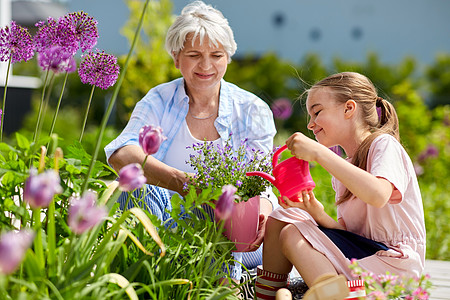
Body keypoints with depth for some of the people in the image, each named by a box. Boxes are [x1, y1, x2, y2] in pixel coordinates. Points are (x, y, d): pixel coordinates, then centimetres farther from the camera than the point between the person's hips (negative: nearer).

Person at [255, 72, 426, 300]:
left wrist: (318, 152, -29)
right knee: (280, 219, 4)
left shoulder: (384, 145, -9)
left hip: (392, 262, -8)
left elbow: (378, 195, -32)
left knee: (293, 236, -20)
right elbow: (346, 230, 9)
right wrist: (319, 215, -13)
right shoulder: (344, 167, 16)